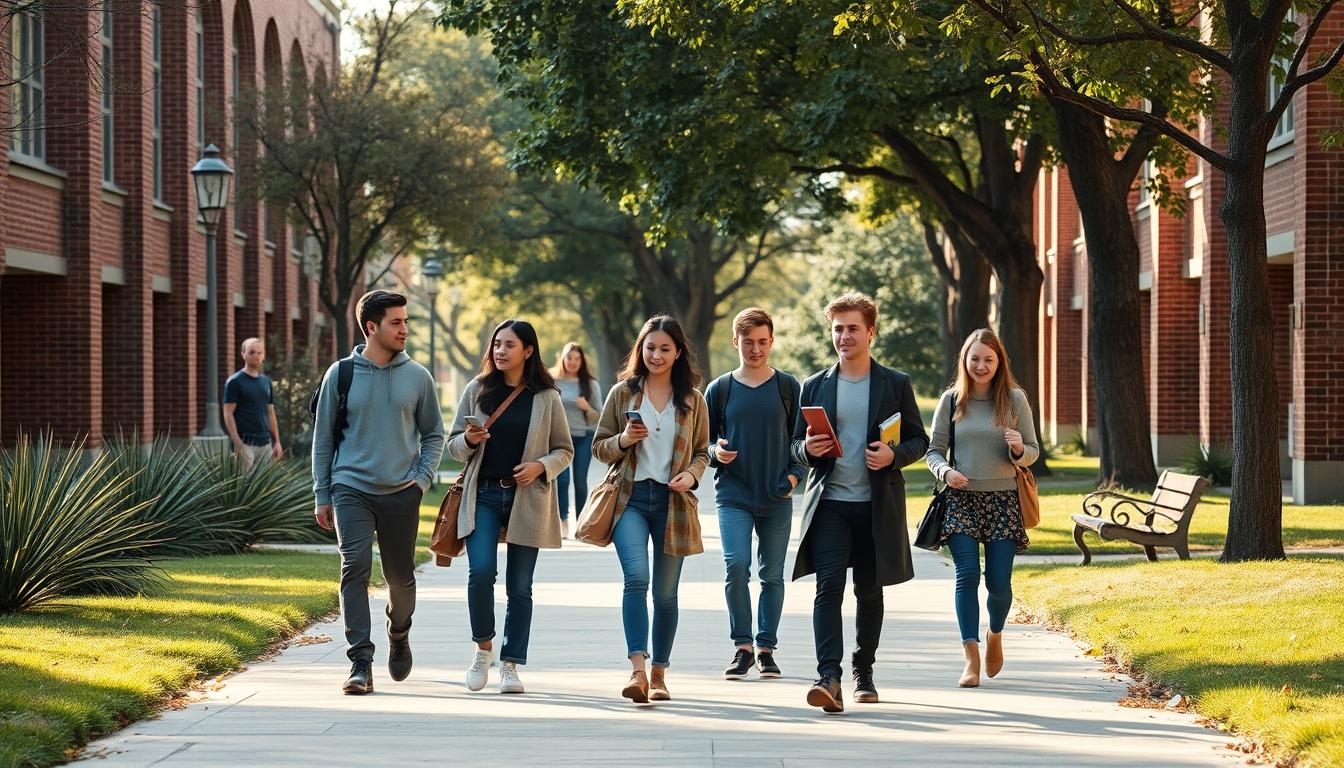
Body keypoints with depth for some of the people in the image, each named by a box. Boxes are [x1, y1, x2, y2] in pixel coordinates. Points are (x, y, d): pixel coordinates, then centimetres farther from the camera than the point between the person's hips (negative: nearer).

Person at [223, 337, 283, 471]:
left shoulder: (266, 381, 16)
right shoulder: (235, 382, -2)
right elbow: (228, 414, -7)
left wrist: (277, 441, 13)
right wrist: (237, 442, -16)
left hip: (265, 444, 6)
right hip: (245, 443, -6)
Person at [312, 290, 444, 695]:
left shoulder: (417, 376, 3)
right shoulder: (340, 375, 1)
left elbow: (433, 433, 12)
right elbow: (323, 438, 6)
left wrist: (422, 477, -3)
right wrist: (322, 495, 4)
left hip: (401, 493, 1)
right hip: (351, 490, -1)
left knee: (400, 576, 9)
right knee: (355, 568, -14)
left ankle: (399, 636, 39)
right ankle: (360, 662, -14)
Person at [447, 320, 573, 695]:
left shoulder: (547, 398, 3)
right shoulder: (477, 390, 7)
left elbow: (565, 450, 8)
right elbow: (454, 445, 11)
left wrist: (541, 466, -11)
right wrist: (469, 440, -11)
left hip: (527, 499, 0)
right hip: (483, 495, 0)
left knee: (519, 587, 3)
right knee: (481, 571, -17)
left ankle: (511, 665, 12)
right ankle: (483, 649, 4)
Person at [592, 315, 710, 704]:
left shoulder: (692, 400, 8)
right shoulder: (622, 393, 6)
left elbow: (703, 451, 14)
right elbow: (599, 447, 9)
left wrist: (692, 474, -7)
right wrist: (623, 440, -12)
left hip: (672, 501, 2)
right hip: (631, 498, -2)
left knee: (666, 592, 7)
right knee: (636, 577, -21)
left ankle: (659, 674, 18)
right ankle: (637, 670, -28)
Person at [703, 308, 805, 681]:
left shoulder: (788, 387, 6)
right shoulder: (719, 389, 7)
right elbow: (702, 440, 12)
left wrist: (795, 475, -8)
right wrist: (715, 452, -10)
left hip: (777, 498, 1)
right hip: (733, 495, -1)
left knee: (772, 575, 4)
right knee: (737, 566, -16)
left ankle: (766, 649, 14)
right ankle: (742, 647, -5)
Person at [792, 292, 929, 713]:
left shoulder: (896, 384, 6)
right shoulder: (815, 386, 10)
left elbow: (919, 440, 8)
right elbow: (796, 444, 14)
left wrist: (894, 455, -13)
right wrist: (808, 449, -10)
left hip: (877, 505, 0)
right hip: (829, 501, 0)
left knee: (870, 591, 10)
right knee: (829, 585, -15)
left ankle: (863, 673, 26)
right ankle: (829, 678, -25)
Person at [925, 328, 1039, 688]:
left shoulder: (1015, 399, 3)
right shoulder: (951, 400, 4)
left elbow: (1033, 452, 7)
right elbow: (933, 450, 8)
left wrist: (1019, 448, -16)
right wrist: (945, 471, -13)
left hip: (1003, 500, 0)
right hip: (961, 498, 0)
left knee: (998, 581, -1)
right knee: (967, 575, -13)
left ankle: (995, 635, 31)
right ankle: (972, 658, -11)